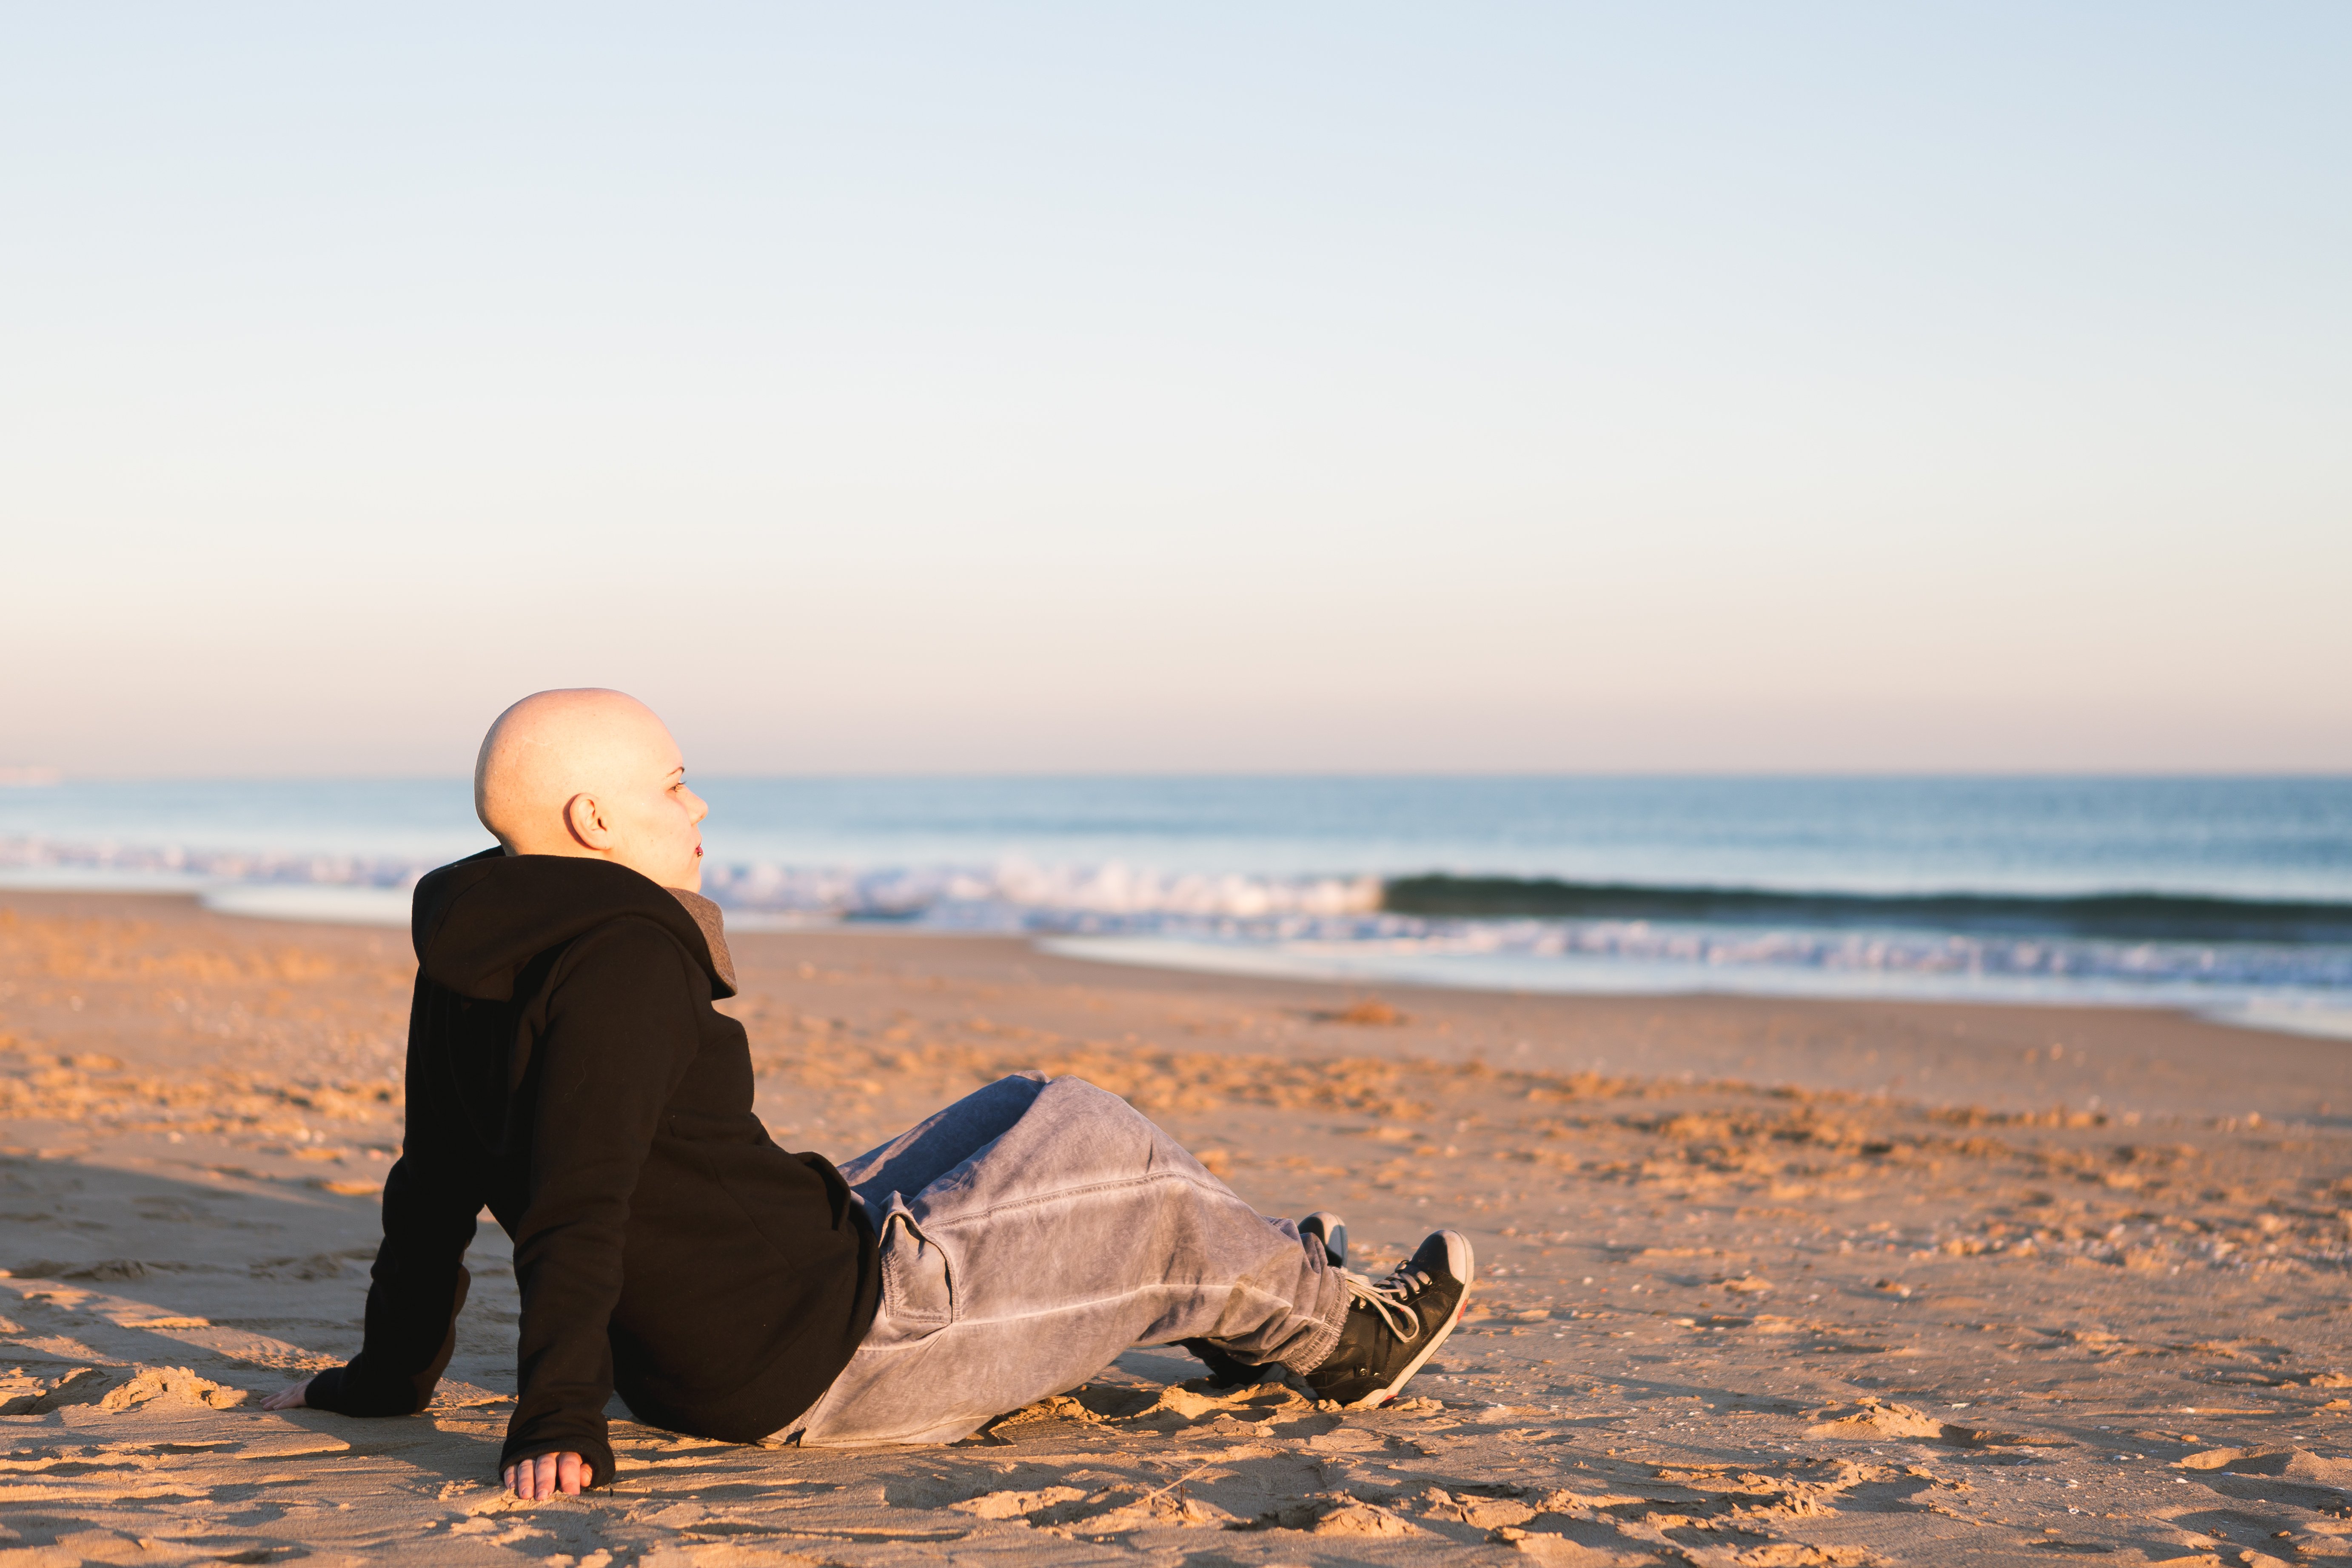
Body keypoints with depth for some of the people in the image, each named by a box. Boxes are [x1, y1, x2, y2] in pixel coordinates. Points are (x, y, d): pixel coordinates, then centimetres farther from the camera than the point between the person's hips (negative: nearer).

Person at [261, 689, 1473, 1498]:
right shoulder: (625, 962, -25)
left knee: (1025, 1121, 24)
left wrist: (388, 1376, 20)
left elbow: (435, 1188, 12)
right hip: (822, 1353, -10)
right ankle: (1337, 1331, 28)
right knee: (1102, 1155, 7)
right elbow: (576, 1209, -32)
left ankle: (1255, 1293, 41)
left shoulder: (468, 964, 5)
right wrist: (559, 1426, -34)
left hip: (694, 1361, 10)